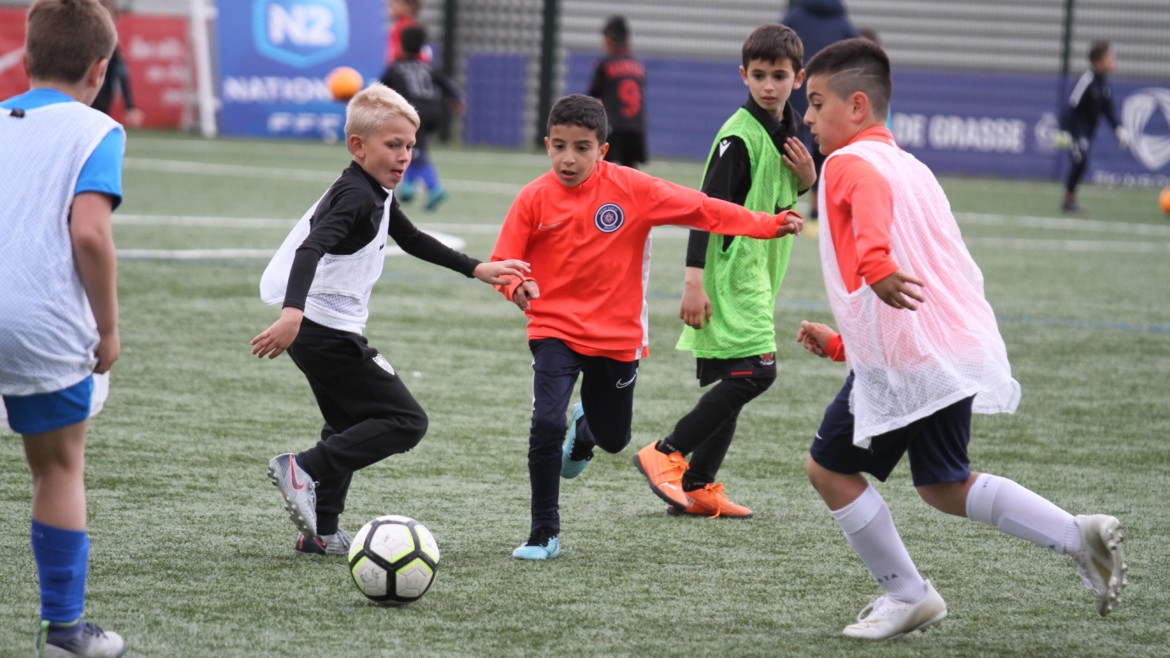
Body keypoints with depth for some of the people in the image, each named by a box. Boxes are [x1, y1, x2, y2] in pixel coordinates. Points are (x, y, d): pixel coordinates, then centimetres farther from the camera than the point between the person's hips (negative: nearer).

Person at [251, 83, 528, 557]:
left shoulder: (376, 196, 14)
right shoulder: (356, 197, -18)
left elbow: (413, 241, 32)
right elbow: (312, 248, -34)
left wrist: (476, 270, 34)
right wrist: (293, 312, -48)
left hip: (321, 332, 11)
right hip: (329, 330, -11)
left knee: (351, 429, 24)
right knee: (405, 421, -9)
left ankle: (321, 535, 27)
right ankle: (302, 469, -17)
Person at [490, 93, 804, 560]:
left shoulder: (631, 188, -10)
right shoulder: (534, 198, -10)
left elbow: (698, 208, -9)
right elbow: (504, 262, -5)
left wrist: (768, 224, -14)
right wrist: (517, 286, -28)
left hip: (617, 336, 2)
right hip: (555, 331, -2)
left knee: (613, 439, 16)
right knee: (546, 424, -22)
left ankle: (584, 429, 57)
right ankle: (544, 534, -5)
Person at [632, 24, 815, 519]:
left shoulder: (787, 129, 11)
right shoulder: (739, 135, -16)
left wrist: (807, 178, 2)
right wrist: (694, 279, -24)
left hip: (757, 275, 9)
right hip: (730, 275, -9)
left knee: (737, 381, 9)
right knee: (756, 370, -17)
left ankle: (697, 488, 13)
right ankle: (666, 454, -8)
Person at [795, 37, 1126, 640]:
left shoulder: (849, 163, -6)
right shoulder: (909, 168, 23)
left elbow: (870, 197, -33)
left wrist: (873, 264, -52)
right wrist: (842, 343, 28)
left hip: (903, 361, -9)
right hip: (958, 347, 9)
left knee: (829, 467, 7)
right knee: (942, 485, 21)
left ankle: (906, 595, 11)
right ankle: (1079, 537, 9)